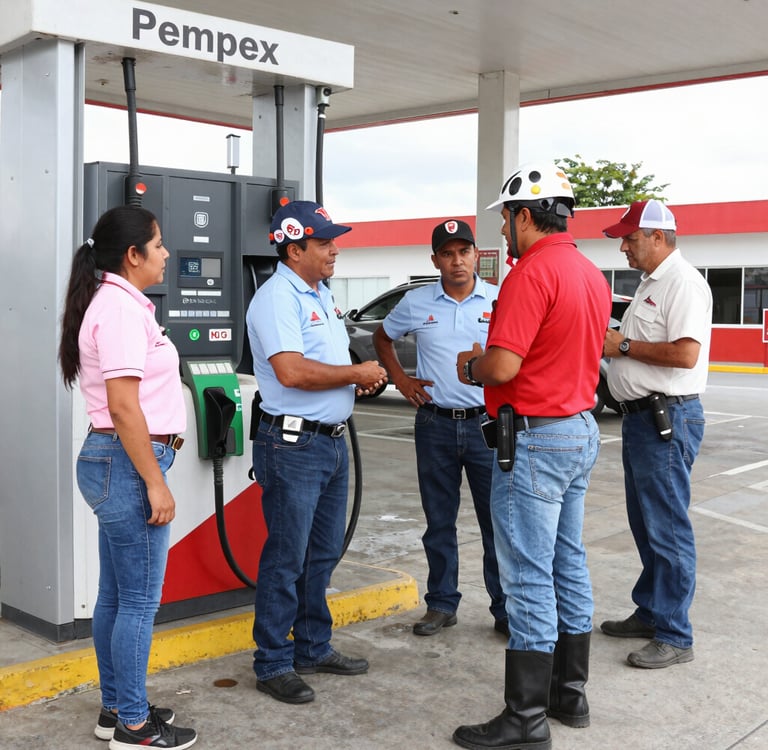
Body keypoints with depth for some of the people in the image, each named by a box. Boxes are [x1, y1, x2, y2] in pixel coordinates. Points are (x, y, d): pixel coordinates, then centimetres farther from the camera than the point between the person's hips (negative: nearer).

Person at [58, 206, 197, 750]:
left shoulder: (118, 302, 15)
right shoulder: (120, 307, -16)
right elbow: (123, 406, -22)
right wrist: (155, 484, -19)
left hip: (115, 462, 10)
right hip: (128, 463, -10)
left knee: (117, 595, 16)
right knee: (140, 601, -1)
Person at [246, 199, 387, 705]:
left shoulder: (322, 296, 15)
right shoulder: (277, 298, -15)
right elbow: (291, 371, -27)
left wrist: (364, 376, 4)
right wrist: (356, 373, -16)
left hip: (332, 440, 9)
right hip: (294, 445, -9)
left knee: (323, 553, 16)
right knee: (287, 558, 0)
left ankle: (314, 648, 30)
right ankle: (274, 664, 12)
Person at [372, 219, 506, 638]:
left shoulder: (501, 300, -1)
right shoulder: (416, 304, 4)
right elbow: (382, 337, 20)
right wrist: (399, 379, 8)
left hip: (487, 423, -1)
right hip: (436, 425, 2)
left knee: (497, 520, 2)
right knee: (439, 521, 10)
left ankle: (505, 608, 14)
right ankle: (441, 605, 23)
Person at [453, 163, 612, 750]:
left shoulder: (532, 272, -18)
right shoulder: (592, 274, 12)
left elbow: (502, 366, -25)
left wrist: (470, 367, -3)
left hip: (535, 438, -10)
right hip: (581, 431, 10)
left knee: (528, 578, -4)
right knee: (569, 565, 16)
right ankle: (569, 694, 28)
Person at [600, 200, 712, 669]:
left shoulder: (683, 282, -15)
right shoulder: (651, 283, 18)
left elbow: (685, 353, -25)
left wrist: (624, 345, -16)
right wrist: (612, 343, 7)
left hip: (669, 420, -11)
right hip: (642, 417, 11)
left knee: (667, 529, -5)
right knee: (646, 525, 18)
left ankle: (675, 637, 4)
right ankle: (650, 613, 30)